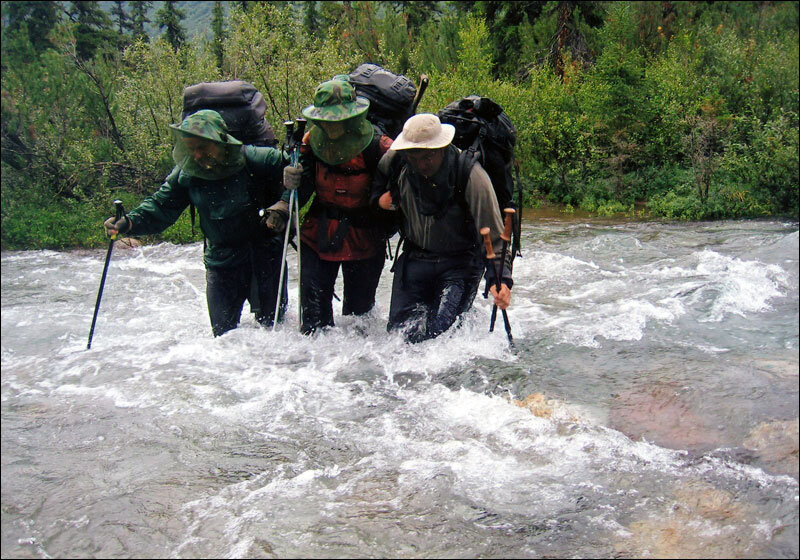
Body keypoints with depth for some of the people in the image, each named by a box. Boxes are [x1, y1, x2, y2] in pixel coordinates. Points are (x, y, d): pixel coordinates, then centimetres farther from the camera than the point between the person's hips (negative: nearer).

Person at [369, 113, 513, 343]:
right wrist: (378, 198, -5)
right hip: (414, 257, 4)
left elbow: (494, 236, -25)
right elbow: (377, 177, 16)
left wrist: (499, 279, -39)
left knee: (440, 332, -16)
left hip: (461, 261, -4)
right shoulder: (395, 160, -12)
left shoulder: (472, 177, -25)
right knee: (399, 331, -2)